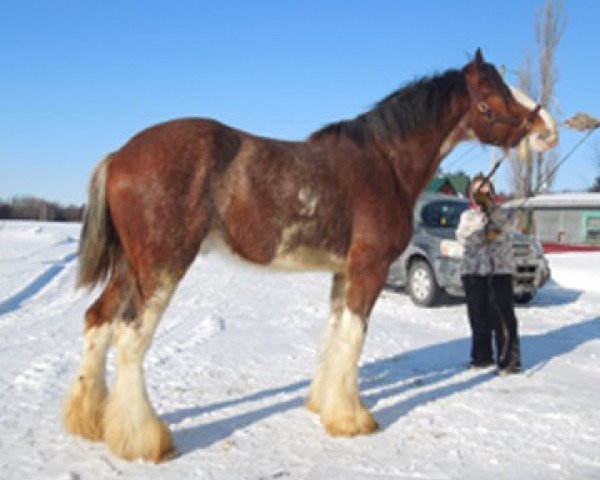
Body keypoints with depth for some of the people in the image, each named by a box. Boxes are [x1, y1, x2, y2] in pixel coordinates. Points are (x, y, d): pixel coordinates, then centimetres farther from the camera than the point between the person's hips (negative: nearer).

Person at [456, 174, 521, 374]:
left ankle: (509, 360, -8)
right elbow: (463, 239, -2)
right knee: (478, 316, 4)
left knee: (503, 316, -9)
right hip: (473, 271, 2)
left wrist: (489, 205, -19)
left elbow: (503, 227, -12)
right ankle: (482, 356, 16)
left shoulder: (500, 213, 10)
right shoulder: (467, 216, 14)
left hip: (500, 270, -2)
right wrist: (485, 235, -15)